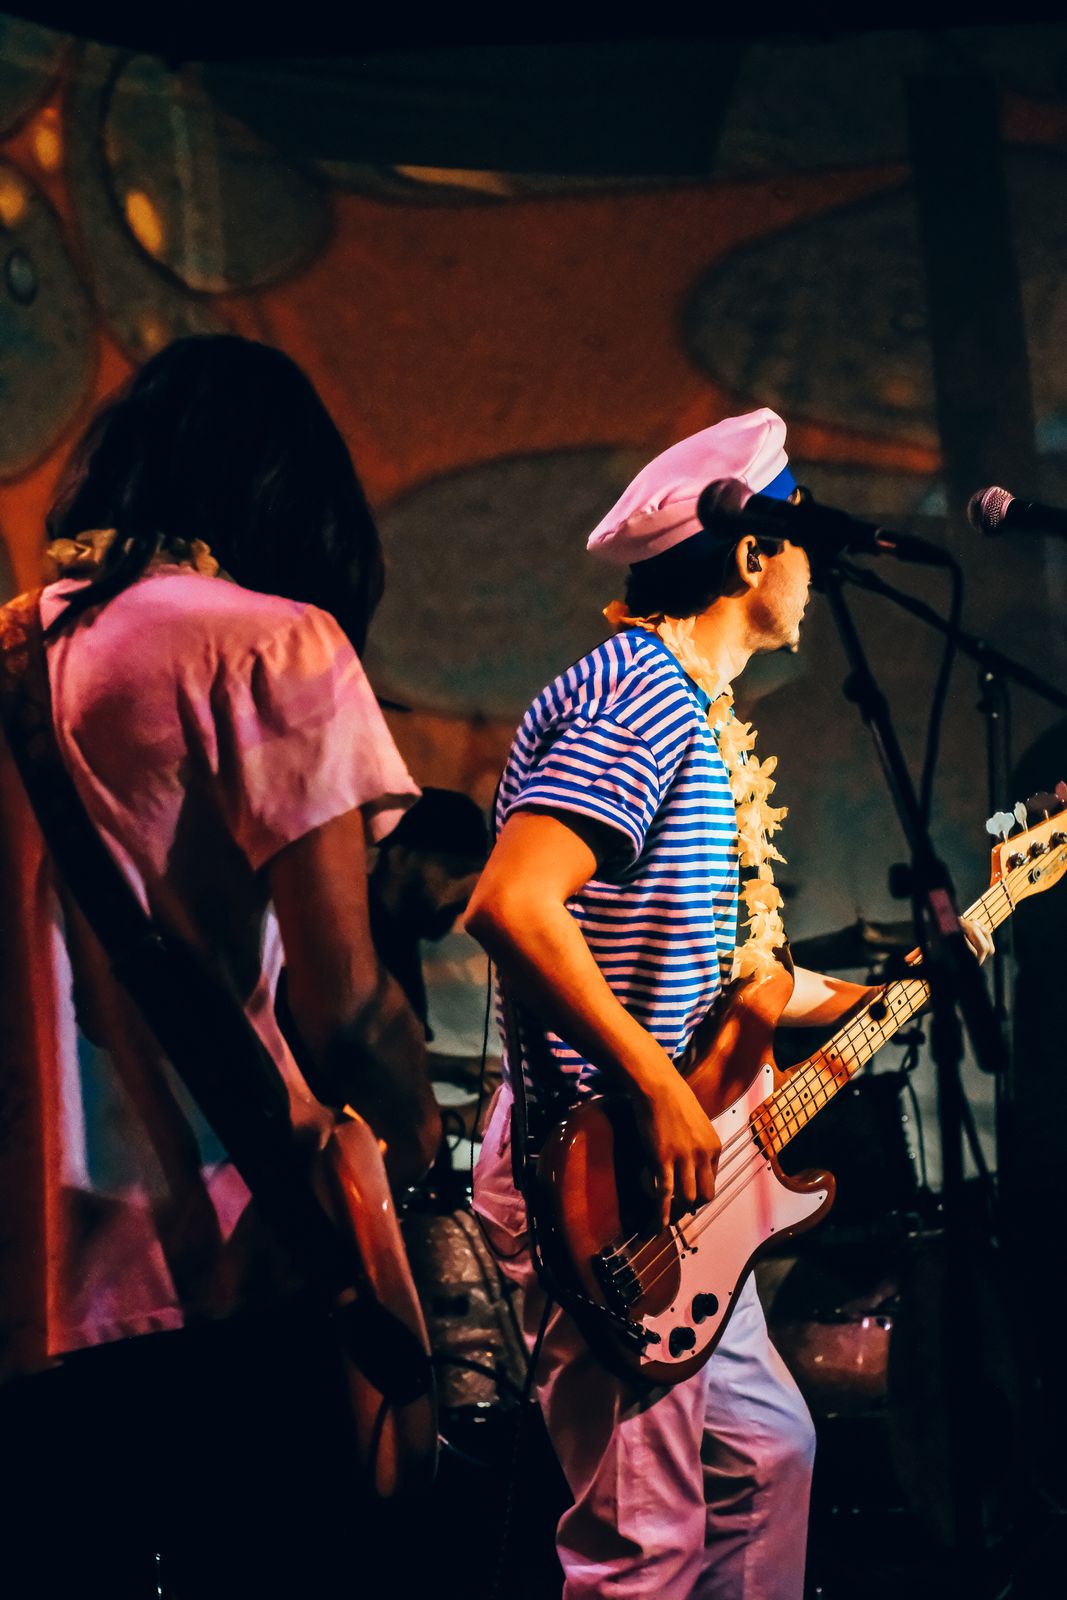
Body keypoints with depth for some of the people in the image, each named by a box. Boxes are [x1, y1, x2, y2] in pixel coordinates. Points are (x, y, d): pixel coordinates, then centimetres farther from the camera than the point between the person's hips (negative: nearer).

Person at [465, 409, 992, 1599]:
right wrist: (660, 1092, -24)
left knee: (767, 1454, 18)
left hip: (679, 1192, 11)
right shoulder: (644, 694, -15)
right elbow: (510, 907, -26)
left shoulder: (693, 713, 18)